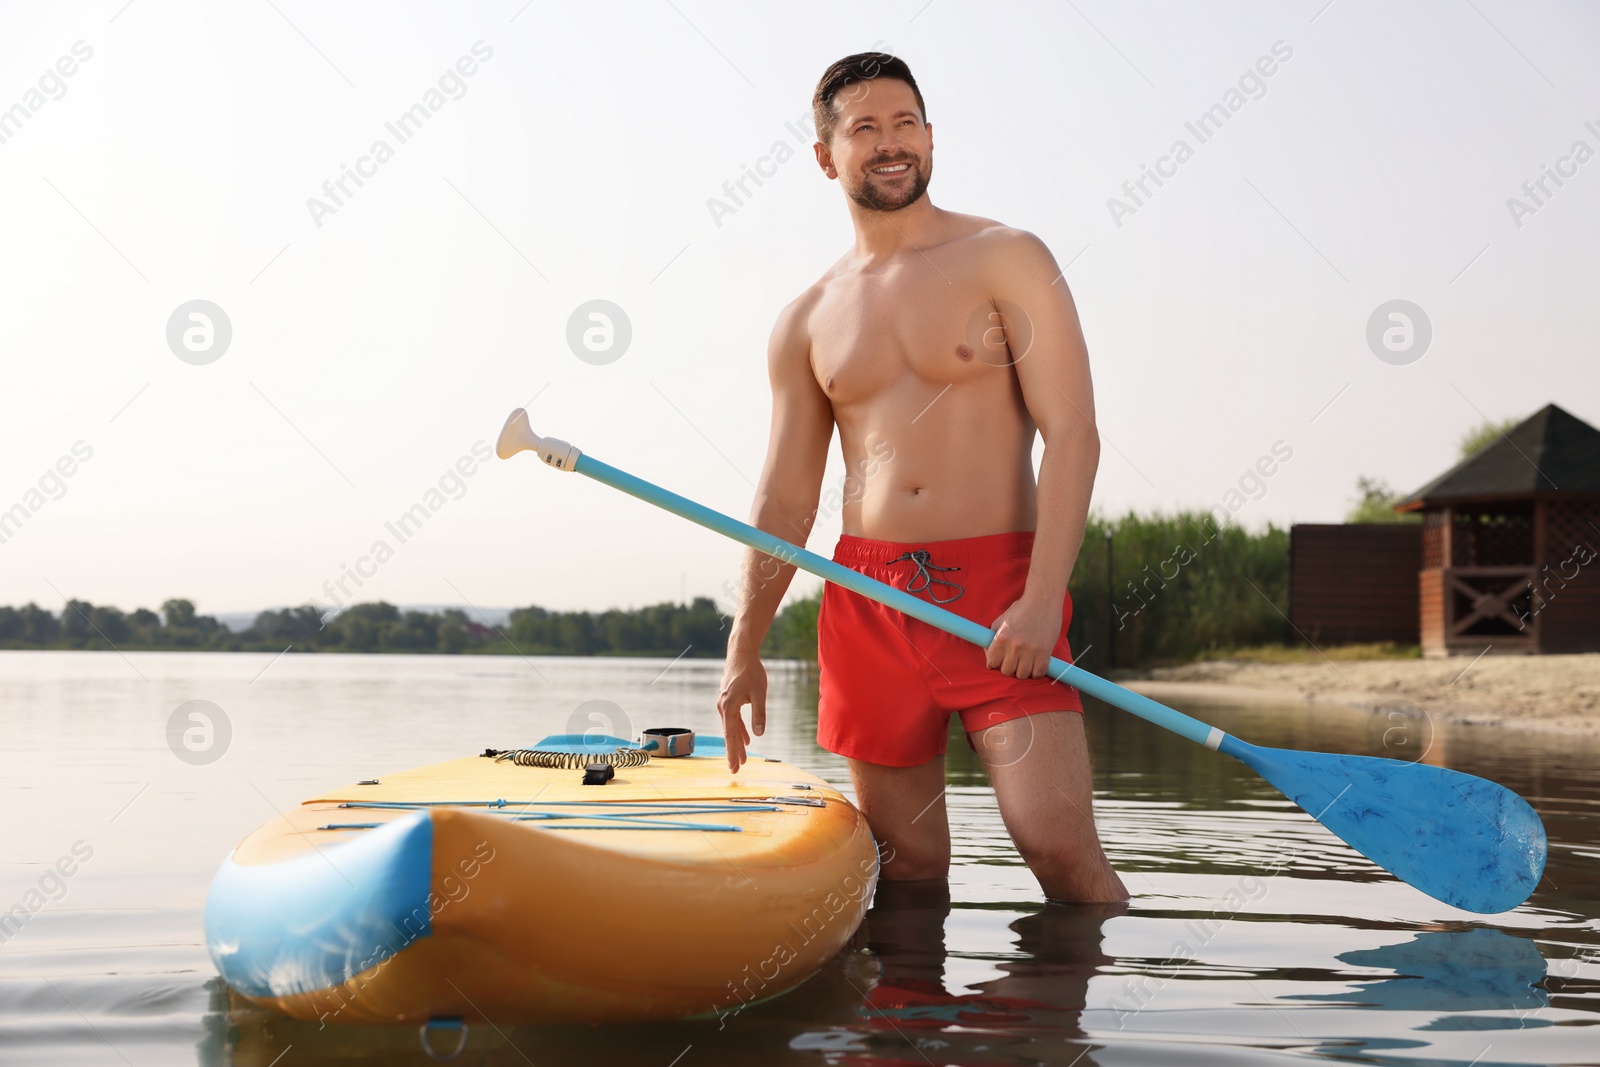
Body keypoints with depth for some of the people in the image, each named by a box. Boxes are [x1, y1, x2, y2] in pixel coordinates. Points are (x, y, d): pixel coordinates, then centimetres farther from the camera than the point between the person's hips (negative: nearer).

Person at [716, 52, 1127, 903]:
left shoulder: (1005, 260, 1)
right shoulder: (806, 322, 13)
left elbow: (1072, 434, -7)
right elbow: (786, 497, 16)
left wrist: (1041, 602, -18)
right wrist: (745, 649, 11)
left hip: (999, 588, -3)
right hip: (868, 600, 4)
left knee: (1060, 847, -14)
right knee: (908, 870, 6)